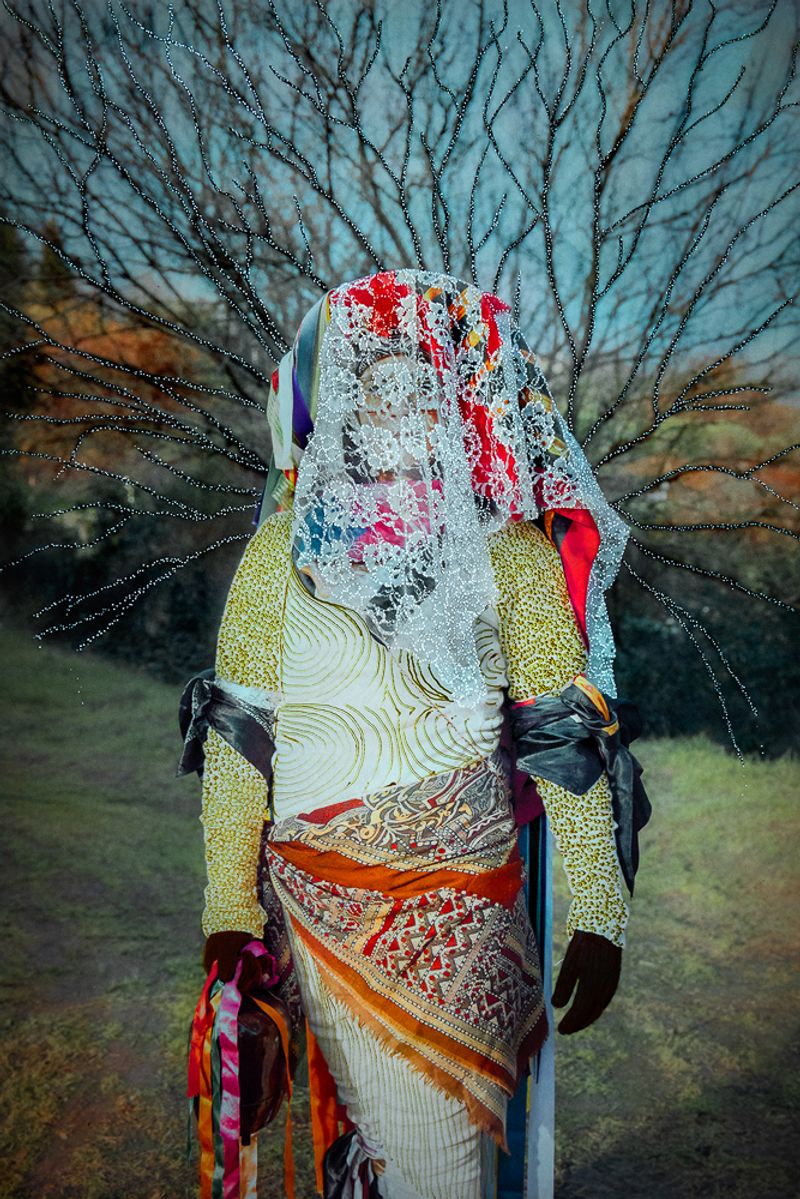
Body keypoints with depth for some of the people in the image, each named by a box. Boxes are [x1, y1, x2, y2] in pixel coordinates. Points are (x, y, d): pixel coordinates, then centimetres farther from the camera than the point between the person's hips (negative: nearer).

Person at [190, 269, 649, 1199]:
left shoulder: (508, 552, 0)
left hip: (470, 892, 0)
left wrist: (597, 915, -7)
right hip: (323, 900, 0)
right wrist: (229, 903, 0)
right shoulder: (282, 554, 2)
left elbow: (566, 733, -3)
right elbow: (238, 738, 3)